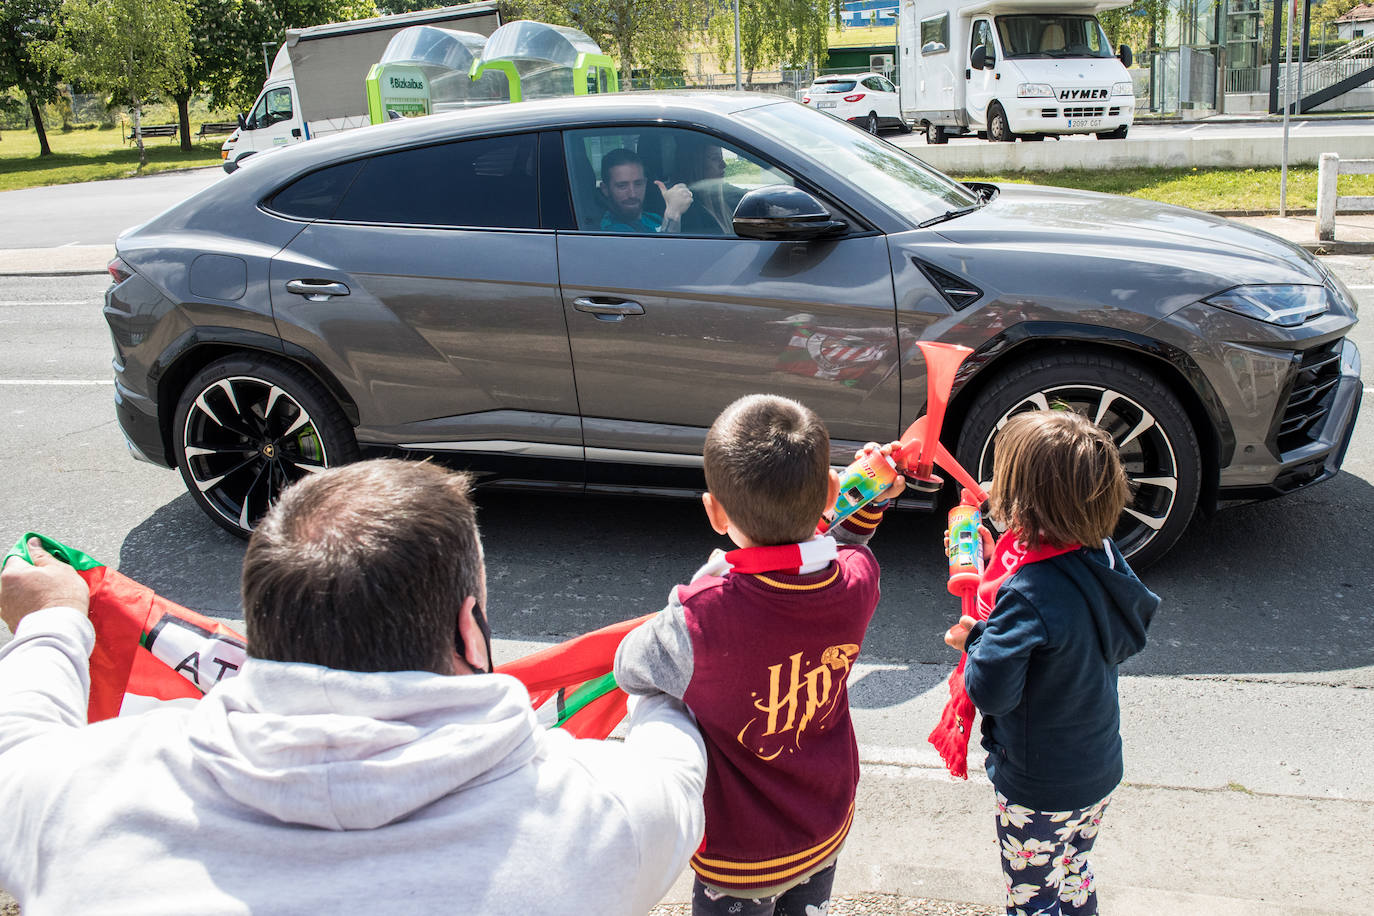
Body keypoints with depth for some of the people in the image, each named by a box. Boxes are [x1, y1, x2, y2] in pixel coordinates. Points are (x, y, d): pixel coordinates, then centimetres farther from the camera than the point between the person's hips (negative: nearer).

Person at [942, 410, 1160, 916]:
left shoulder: (1029, 596, -33)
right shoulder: (1104, 556, -10)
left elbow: (990, 692, -30)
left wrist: (974, 639, -11)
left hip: (1039, 790, -7)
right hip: (1098, 771, 7)